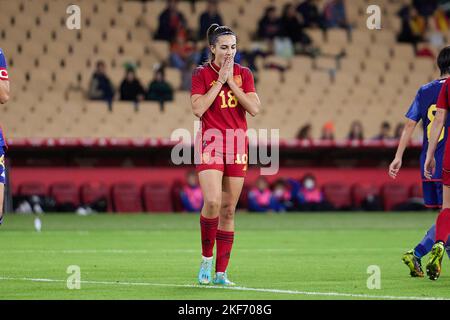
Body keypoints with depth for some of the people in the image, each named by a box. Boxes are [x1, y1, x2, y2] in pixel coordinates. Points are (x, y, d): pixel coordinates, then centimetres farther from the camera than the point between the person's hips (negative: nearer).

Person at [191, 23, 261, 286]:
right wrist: (220, 79, -11)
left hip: (238, 144, 3)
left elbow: (255, 108, -4)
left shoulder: (244, 74, 8)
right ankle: (206, 259, -1)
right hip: (211, 141, -3)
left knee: (229, 209, 4)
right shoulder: (202, 74, 0)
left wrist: (231, 81, -8)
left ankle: (221, 272, 8)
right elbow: (198, 108, -14)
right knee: (213, 202, -21)